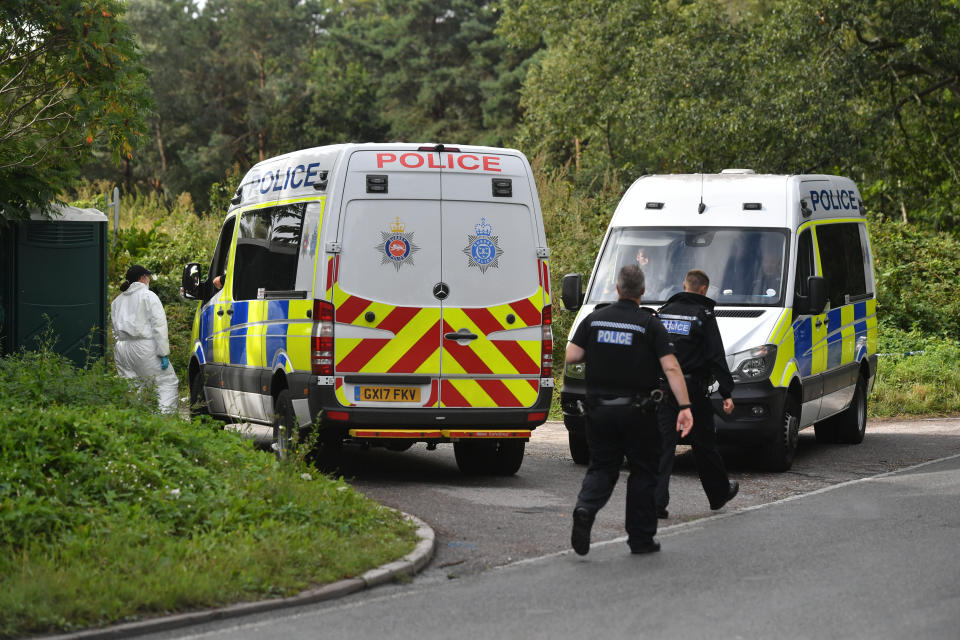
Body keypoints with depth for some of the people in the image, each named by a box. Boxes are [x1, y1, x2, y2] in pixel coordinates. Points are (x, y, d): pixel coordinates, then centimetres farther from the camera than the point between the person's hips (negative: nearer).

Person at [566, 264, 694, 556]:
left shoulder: (594, 319, 1)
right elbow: (671, 368, -14)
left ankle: (585, 509, -16)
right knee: (642, 471, 10)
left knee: (602, 467, 13)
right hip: (637, 411, -2)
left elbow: (571, 355, -3)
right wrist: (684, 407, -16)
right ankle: (641, 538, 13)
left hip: (599, 409, 2)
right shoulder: (649, 324, -7)